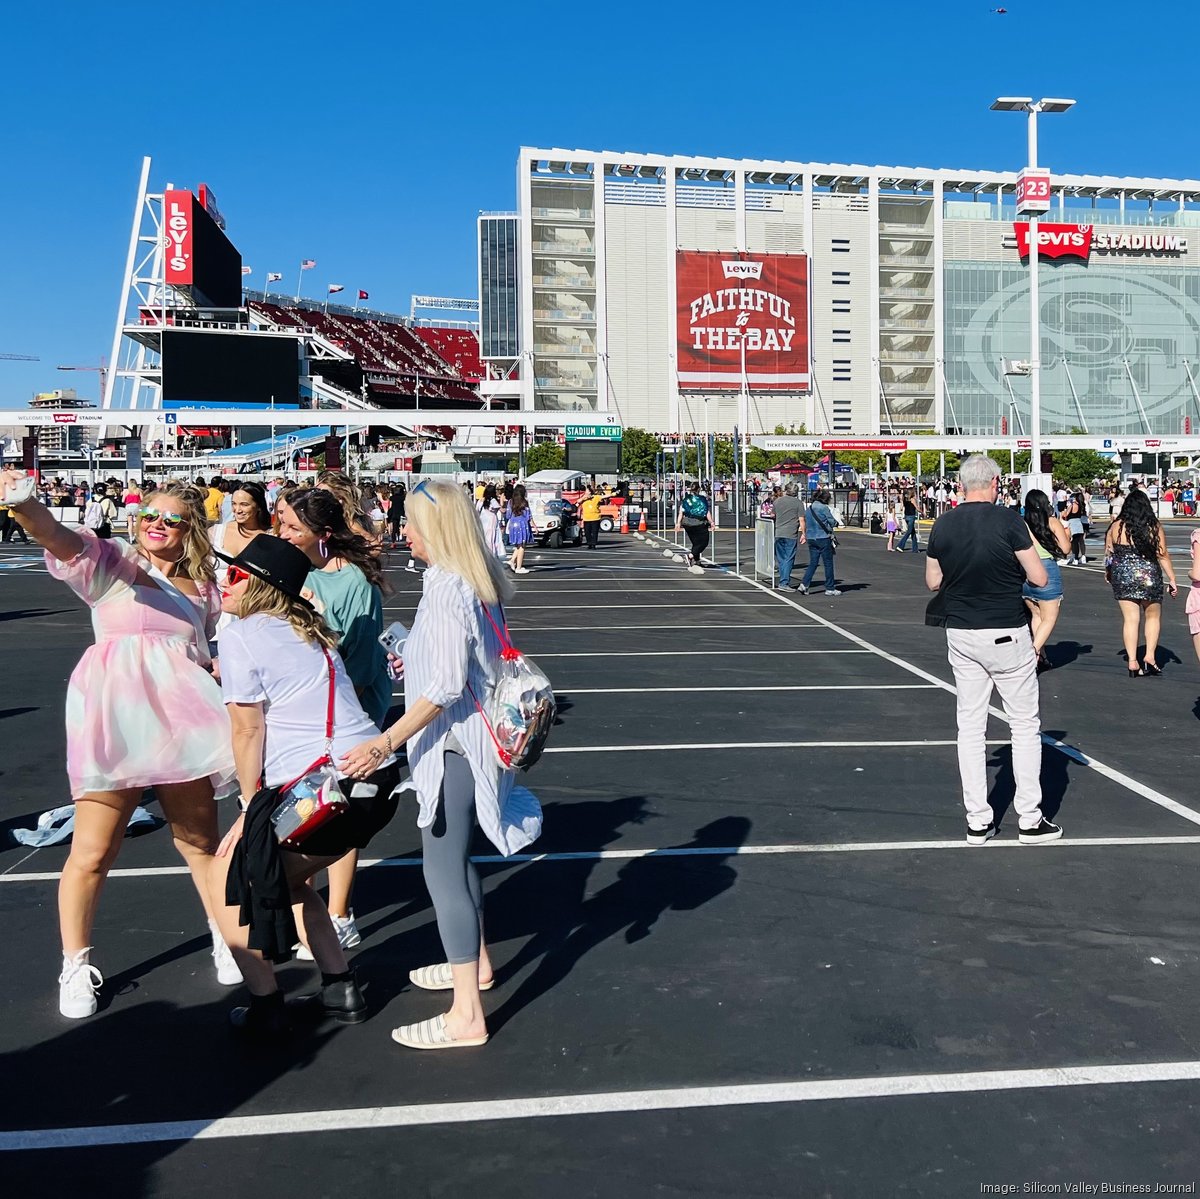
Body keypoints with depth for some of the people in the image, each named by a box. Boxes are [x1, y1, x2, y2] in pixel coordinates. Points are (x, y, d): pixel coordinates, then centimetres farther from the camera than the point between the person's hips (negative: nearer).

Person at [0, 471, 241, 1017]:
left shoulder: (203, 588, 12)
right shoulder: (110, 562, 0)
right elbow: (59, 538, -21)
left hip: (181, 719, 4)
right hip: (114, 719, -3)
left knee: (200, 839, 13)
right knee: (93, 850, 0)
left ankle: (224, 939, 32)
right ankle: (76, 967, 19)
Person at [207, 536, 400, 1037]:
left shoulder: (241, 635, -3)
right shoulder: (310, 632, 20)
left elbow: (249, 729, -5)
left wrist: (251, 806, 6)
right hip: (378, 777, 8)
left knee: (230, 878, 12)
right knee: (283, 876, 27)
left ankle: (266, 1008, 13)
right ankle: (340, 989, 26)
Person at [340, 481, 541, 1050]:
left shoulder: (446, 589, -20)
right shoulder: (479, 583, 8)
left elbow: (445, 686, -26)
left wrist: (385, 741, -26)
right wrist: (416, 660, 28)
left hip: (451, 745, -10)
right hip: (473, 737, 10)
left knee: (442, 870, -5)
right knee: (453, 857, 24)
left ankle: (466, 1016, 1)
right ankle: (475, 962, 41)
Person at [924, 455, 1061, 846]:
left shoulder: (943, 525, 0)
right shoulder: (1008, 521, -13)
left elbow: (933, 581, 8)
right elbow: (1040, 578, -10)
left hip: (960, 634, 4)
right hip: (1006, 634, -4)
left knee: (970, 725, 9)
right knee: (1025, 724, 8)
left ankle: (977, 822, 12)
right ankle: (1030, 820, 12)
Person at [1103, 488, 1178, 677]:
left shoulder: (1116, 527, -2)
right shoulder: (1154, 527, -5)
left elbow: (1108, 554, 4)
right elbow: (1162, 555, -5)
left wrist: (1108, 573, 21)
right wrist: (1172, 579, 2)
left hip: (1123, 577, 1)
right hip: (1149, 576, -1)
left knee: (1130, 618, 5)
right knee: (1153, 616, 16)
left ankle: (1132, 661, 3)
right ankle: (1150, 656, 6)